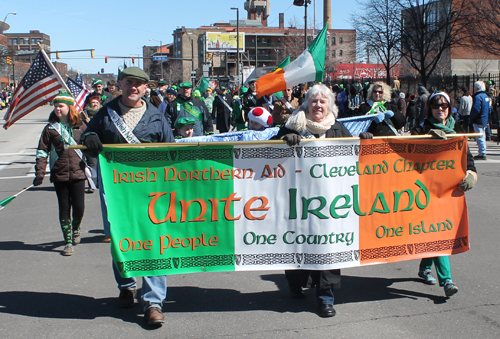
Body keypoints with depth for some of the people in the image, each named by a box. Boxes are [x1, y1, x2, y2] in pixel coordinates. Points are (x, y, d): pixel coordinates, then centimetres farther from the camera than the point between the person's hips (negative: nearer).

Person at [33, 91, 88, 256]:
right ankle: (68, 242, 14)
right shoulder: (50, 128, 4)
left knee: (79, 207, 0)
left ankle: (75, 228, 32)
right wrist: (40, 173, -4)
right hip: (59, 174, 0)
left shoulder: (80, 126, 5)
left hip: (78, 173, 0)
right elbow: (42, 151, 4)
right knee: (64, 208, 4)